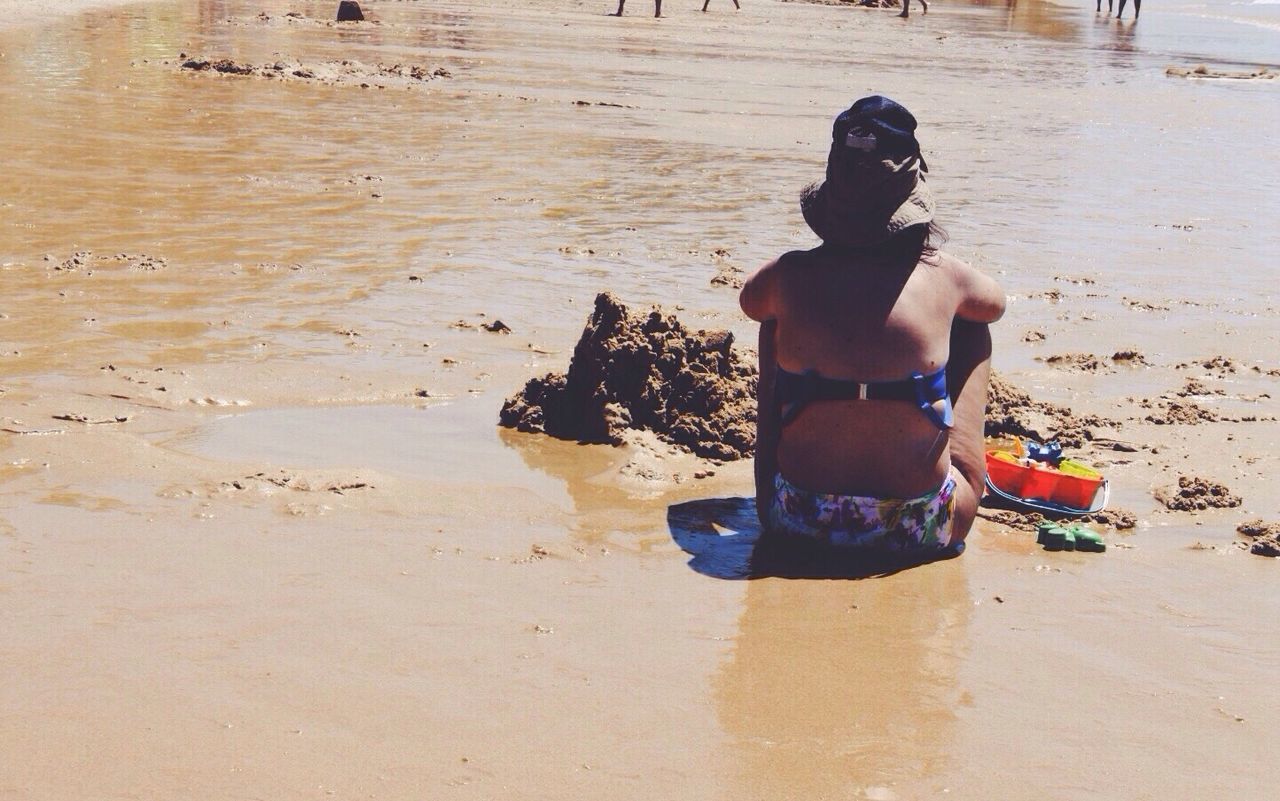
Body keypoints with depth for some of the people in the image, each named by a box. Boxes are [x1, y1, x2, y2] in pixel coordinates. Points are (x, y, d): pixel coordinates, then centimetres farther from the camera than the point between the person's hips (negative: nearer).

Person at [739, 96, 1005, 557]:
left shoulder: (789, 276, -9)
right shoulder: (942, 277, -9)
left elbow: (750, 302, 18)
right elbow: (994, 304, 17)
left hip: (798, 523, 1)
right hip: (923, 531, 0)